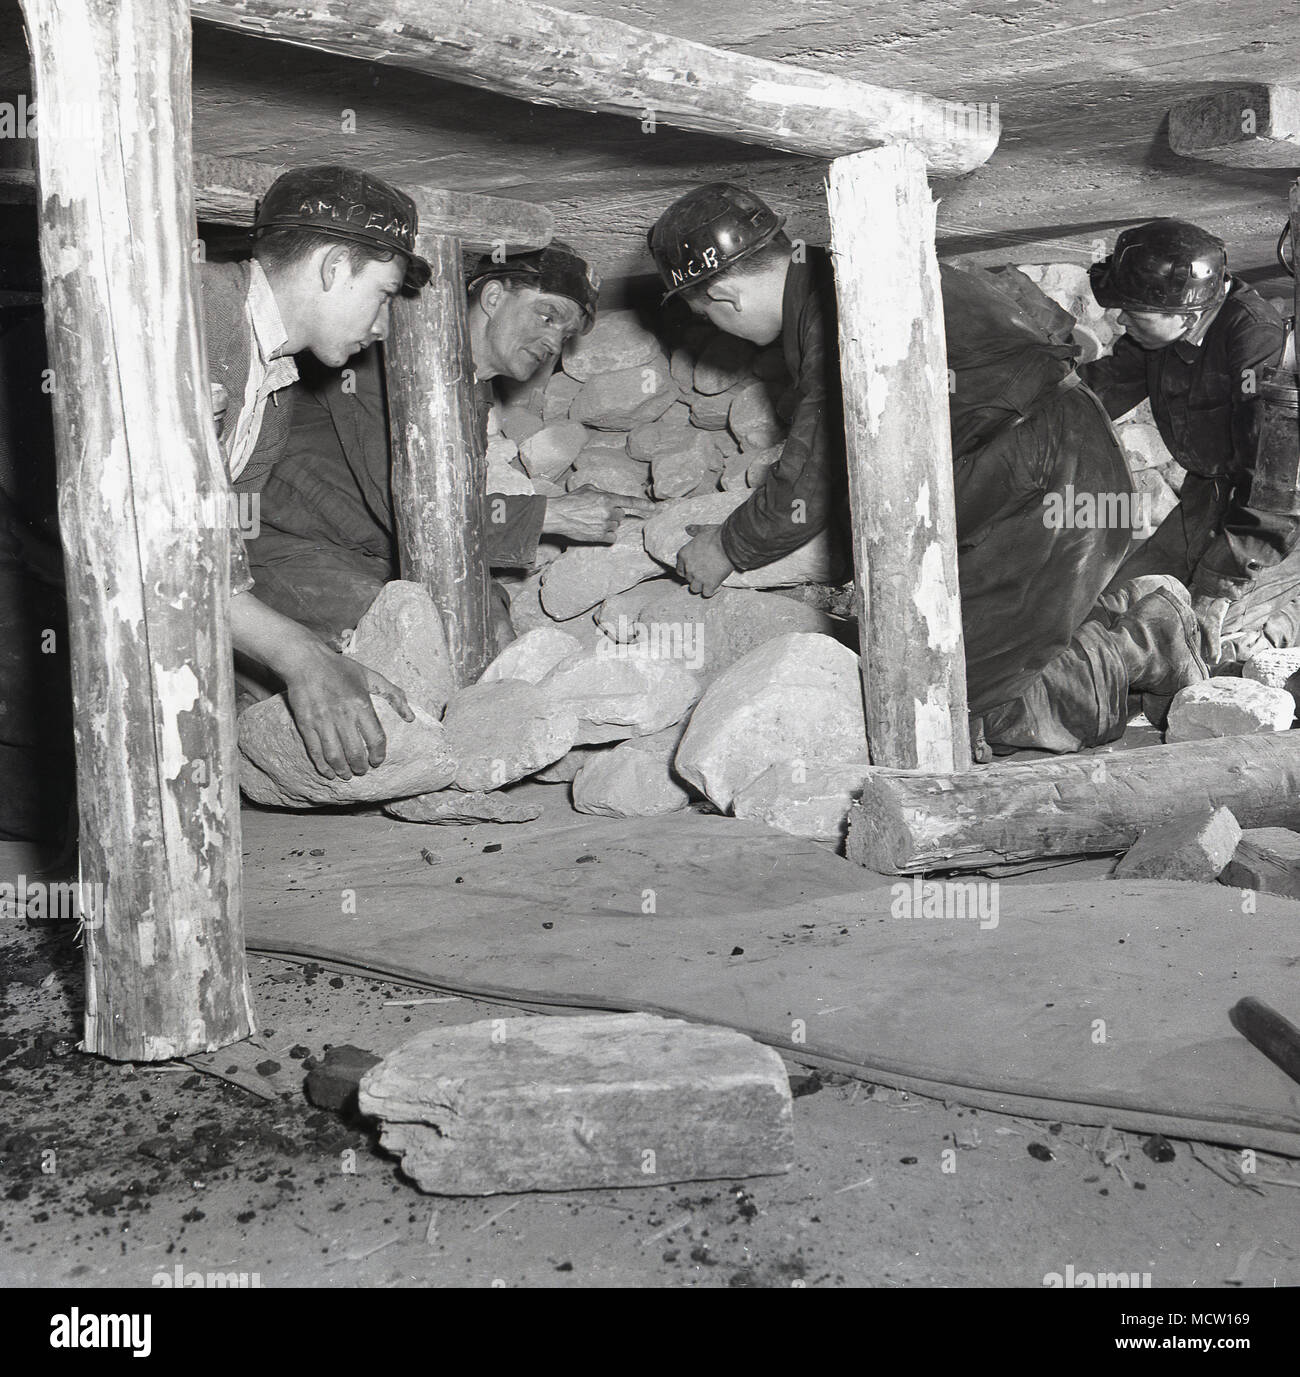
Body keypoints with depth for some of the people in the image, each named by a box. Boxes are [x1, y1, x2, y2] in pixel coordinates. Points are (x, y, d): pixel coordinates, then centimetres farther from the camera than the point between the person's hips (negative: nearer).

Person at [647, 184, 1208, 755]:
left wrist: (726, 547, 4)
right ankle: (1121, 616, 10)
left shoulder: (838, 313, -19)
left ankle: (1142, 646, -1)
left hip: (1052, 487, -10)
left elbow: (814, 482, -13)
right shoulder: (835, 281, 13)